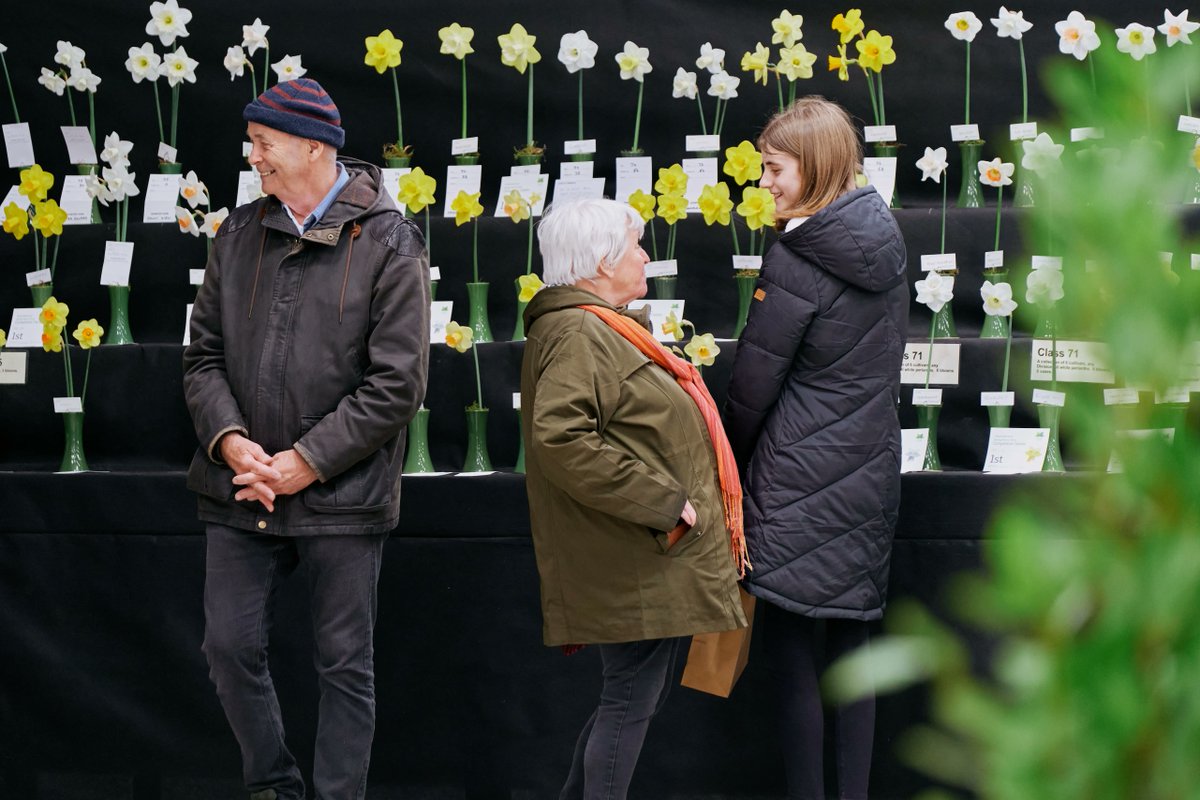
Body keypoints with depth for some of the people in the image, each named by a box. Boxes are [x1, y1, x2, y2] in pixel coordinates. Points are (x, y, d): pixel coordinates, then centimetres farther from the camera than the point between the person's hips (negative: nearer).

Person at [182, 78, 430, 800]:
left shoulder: (388, 244, -7)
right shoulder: (240, 235, 8)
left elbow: (397, 383, -12)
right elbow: (204, 355, 9)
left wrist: (307, 462, -15)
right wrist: (230, 440, -9)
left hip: (341, 497, -5)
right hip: (241, 494, 5)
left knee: (345, 664, 5)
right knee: (231, 646, 7)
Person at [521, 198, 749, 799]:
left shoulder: (601, 329, 20)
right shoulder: (579, 334, -16)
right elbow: (560, 437, -29)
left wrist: (668, 498, 20)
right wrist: (660, 501, -25)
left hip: (655, 559, 11)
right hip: (631, 565, -11)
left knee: (640, 694, 15)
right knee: (633, 699, -5)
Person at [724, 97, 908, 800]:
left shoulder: (795, 262, -17)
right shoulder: (886, 242, 5)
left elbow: (753, 382, -10)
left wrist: (731, 463, 6)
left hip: (800, 484, -7)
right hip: (871, 477, 7)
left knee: (794, 661, 1)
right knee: (852, 654, 12)